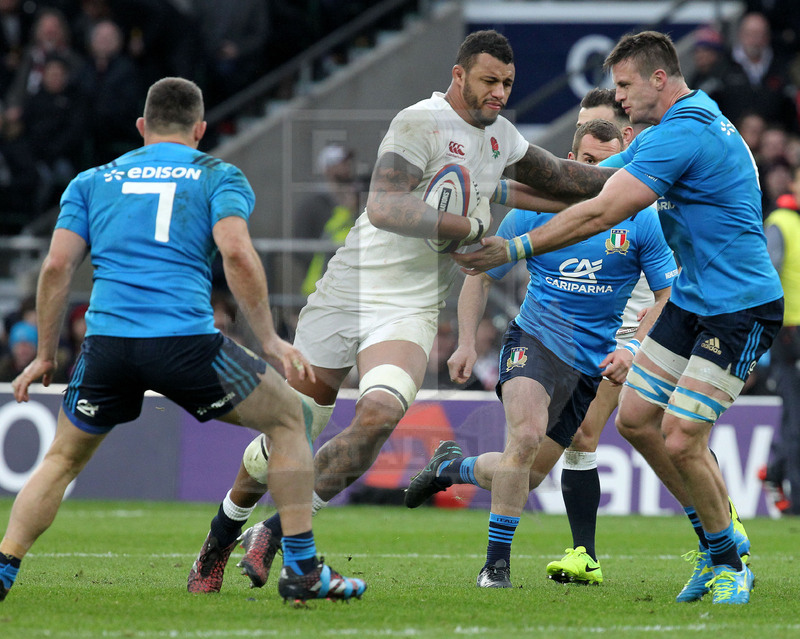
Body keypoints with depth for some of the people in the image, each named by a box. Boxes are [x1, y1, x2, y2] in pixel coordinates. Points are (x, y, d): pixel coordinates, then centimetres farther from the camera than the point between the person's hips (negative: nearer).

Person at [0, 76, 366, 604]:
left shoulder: (92, 181, 21)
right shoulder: (219, 177, 13)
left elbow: (57, 267, 11)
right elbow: (236, 252, -5)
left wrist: (45, 356, 19)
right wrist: (270, 339, 0)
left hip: (106, 342, 3)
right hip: (186, 338, -3)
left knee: (63, 459, 24)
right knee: (288, 417, 17)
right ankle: (303, 569, 11)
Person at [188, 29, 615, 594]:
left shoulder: (500, 134, 12)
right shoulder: (420, 124, -14)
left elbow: (557, 177, 31)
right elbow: (384, 208, -27)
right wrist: (471, 227, -25)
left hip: (410, 312, 5)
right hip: (347, 294, -5)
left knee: (379, 414, -24)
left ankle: (275, 534, -13)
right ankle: (222, 536, 27)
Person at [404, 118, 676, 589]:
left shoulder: (641, 221, -4)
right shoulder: (534, 211, -4)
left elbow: (668, 296, 0)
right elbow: (482, 276, 7)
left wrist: (632, 349, -15)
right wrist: (467, 343, -4)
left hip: (592, 362, 2)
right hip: (536, 340, -2)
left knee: (528, 476, 4)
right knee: (526, 436, -29)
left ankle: (452, 467, 36)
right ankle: (497, 563, -18)